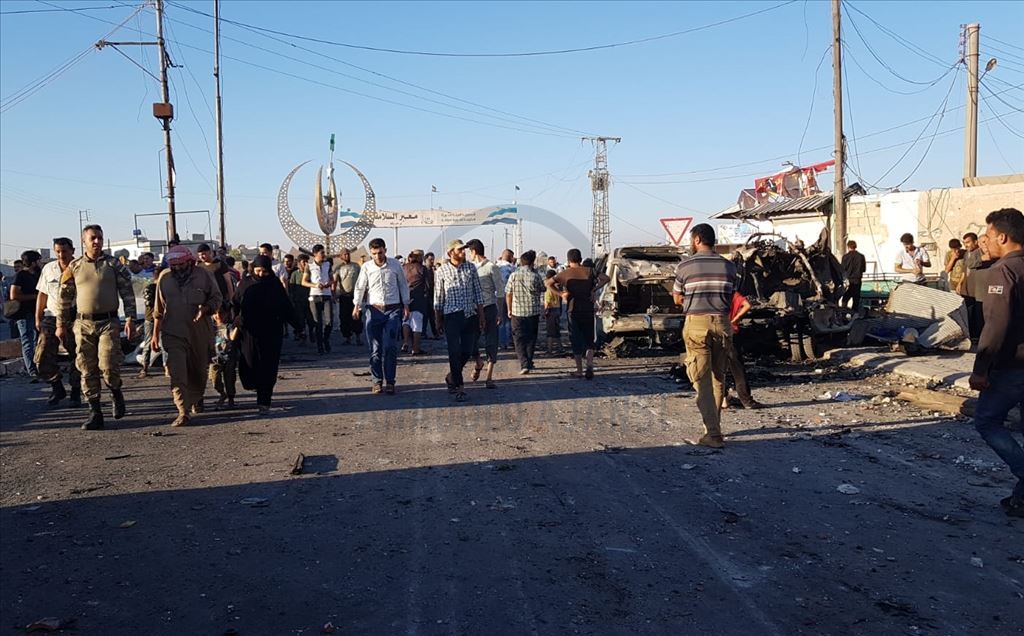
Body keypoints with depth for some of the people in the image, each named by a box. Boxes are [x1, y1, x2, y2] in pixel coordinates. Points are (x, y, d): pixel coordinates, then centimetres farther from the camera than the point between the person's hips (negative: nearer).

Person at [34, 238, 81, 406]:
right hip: (52, 318, 3)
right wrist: (38, 318, 10)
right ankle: (57, 389, 17)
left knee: (78, 358, 3)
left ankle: (75, 393, 19)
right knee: (42, 358, -2)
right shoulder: (48, 269, 6)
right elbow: (42, 294, 13)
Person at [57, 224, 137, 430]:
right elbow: (65, 298, 13)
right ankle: (95, 413, 10)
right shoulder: (74, 266, 8)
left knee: (108, 365, -13)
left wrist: (130, 319, -5)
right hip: (83, 324, 2)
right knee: (87, 369, 3)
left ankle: (116, 393, 18)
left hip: (108, 322, -2)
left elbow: (127, 292, 3)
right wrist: (61, 325, 12)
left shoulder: (113, 264, 3)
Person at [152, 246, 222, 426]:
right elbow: (159, 308, 12)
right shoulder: (164, 278, 3)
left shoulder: (203, 275, -3)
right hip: (173, 333, 0)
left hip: (200, 332, 0)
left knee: (199, 371, 16)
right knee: (177, 373, -11)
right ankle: (183, 412, -10)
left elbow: (217, 298, 4)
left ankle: (196, 400, 42)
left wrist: (206, 308, -17)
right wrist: (156, 333, 13)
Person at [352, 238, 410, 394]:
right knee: (375, 348, 2)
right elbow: (360, 287, 6)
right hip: (373, 310, 1)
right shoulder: (366, 267, 2)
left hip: (393, 311, -1)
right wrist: (356, 306, -3)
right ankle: (377, 381, 12)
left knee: (390, 347, -5)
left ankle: (390, 381, 3)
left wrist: (406, 305, 9)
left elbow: (403, 285, 10)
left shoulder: (395, 265, 1)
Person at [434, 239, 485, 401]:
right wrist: (438, 321, 3)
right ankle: (458, 387, 6)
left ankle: (451, 377, 31)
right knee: (455, 352, -3)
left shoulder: (471, 268, 6)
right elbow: (438, 298, 3)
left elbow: (478, 293, 9)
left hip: (470, 315, 3)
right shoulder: (442, 271, -2)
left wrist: (481, 317, 7)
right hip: (451, 316, -3)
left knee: (467, 351, 8)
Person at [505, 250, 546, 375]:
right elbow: (543, 290, 9)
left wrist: (509, 309, 12)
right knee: (531, 338, 16)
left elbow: (508, 294, 0)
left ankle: (524, 364, -11)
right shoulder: (535, 276, -7)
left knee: (519, 339, 3)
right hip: (533, 311, 1)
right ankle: (529, 363, 24)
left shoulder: (514, 275, -4)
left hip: (517, 312, 0)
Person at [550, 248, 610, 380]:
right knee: (589, 340, 11)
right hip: (588, 309, 1)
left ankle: (579, 371, 9)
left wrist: (561, 293, -4)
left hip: (573, 310, -1)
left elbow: (549, 283, -4)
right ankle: (590, 366, -8)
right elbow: (606, 278, -6)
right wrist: (594, 290, -6)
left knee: (576, 341, 7)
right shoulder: (589, 271, 2)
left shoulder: (565, 273, 0)